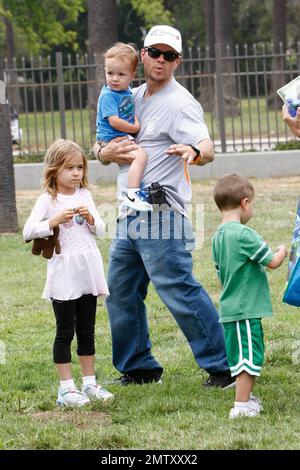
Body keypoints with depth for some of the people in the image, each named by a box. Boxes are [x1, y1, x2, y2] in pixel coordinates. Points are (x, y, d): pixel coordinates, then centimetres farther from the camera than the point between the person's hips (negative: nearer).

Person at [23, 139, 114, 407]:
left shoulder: (85, 195, 9)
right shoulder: (48, 200, -6)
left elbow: (100, 230, 11)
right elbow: (28, 231, -13)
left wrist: (90, 218, -9)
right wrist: (55, 221, -22)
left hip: (88, 273, 5)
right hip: (63, 275, -5)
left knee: (87, 331, 12)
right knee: (65, 332, 0)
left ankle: (90, 383, 19)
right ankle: (66, 388, 3)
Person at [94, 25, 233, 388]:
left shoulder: (180, 103, -9)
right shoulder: (133, 98, 16)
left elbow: (207, 149, -25)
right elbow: (100, 148, 19)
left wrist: (193, 151, -49)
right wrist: (106, 151, -6)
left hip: (161, 218, -9)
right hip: (128, 217, 9)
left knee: (180, 293, -11)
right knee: (120, 292, 14)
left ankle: (222, 366, -5)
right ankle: (138, 367, 26)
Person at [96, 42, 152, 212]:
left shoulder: (127, 91, 12)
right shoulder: (108, 95, -15)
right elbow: (114, 121, -23)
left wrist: (137, 121, 12)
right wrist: (135, 128, -12)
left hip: (125, 136, 10)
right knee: (141, 155, -28)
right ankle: (132, 196, -37)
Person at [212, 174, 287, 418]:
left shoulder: (218, 236, 9)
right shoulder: (244, 234, -19)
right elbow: (272, 262, -15)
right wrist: (282, 251, 7)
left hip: (230, 306, 9)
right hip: (246, 308, -9)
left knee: (242, 356, 20)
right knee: (248, 357, -3)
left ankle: (246, 396, 31)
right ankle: (242, 405, -2)